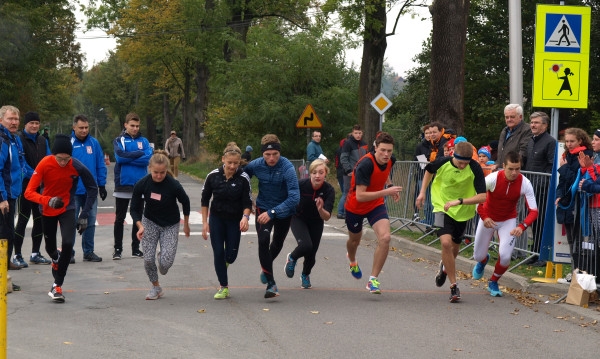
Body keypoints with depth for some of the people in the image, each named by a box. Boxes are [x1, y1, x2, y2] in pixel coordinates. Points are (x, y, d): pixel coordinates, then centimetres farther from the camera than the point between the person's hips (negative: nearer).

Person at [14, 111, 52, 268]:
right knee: (23, 219, -5)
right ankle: (17, 255, 1)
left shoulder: (42, 141, 12)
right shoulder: (20, 140, -9)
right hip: (26, 186, -7)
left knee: (40, 219, 10)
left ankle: (35, 253, 21)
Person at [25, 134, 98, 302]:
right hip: (47, 211, 1)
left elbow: (92, 189, -9)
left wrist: (84, 215, -13)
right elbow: (29, 192, -26)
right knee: (50, 247, 15)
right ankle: (56, 259, 55)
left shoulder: (78, 167, -23)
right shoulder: (44, 164, -24)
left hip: (67, 209, -1)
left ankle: (57, 286, -7)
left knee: (68, 244, -21)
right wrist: (48, 200, -44)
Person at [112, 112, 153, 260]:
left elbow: (149, 159, -10)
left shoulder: (144, 141, 6)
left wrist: (128, 158, -14)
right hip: (123, 185, -2)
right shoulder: (119, 140, 0)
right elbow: (120, 156, -18)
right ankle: (117, 249, 14)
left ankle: (136, 248, 19)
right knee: (119, 219, 5)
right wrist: (140, 154, -12)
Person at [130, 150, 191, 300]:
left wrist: (186, 224, 8)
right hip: (150, 222, 2)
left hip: (171, 225, -1)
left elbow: (185, 202, -4)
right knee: (148, 259, -9)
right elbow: (134, 209, -8)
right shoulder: (141, 184, -20)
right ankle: (156, 287, 17)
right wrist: (140, 226, -26)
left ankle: (162, 257, 25)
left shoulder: (174, 185, -25)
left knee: (167, 262, -13)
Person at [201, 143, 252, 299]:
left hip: (235, 220, -1)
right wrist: (205, 222, 0)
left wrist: (245, 217, -29)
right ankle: (223, 287, 9)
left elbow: (247, 203, -10)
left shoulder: (243, 178, -15)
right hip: (216, 218, 1)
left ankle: (224, 264, 39)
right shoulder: (213, 176, -11)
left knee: (231, 255, 1)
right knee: (218, 253, -3)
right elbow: (204, 200, 1)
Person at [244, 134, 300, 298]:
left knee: (277, 244, 20)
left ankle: (266, 267, 52)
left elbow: (294, 197, -35)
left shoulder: (287, 168, -29)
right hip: (263, 208, 1)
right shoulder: (256, 165, -18)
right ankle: (271, 283, -17)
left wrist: (272, 212, -41)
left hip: (284, 210, 0)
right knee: (263, 240, -21)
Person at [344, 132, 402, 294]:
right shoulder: (365, 164, -33)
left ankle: (373, 279, -10)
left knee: (385, 238, -21)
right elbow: (360, 196, -37)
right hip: (355, 207, -4)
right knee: (355, 239, 21)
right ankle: (352, 261, 59)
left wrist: (390, 186, 2)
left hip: (376, 205, 4)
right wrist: (385, 192, -41)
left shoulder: (389, 161, -11)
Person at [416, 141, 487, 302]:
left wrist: (459, 201, -37)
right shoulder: (442, 163, -18)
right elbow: (429, 170, 7)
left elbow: (482, 196, -27)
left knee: (454, 248, 16)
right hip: (443, 207, -1)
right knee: (446, 242, -23)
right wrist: (422, 192, 3)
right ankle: (454, 286, -14)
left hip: (463, 212, 1)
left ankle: (444, 267, 54)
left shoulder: (475, 169, -22)